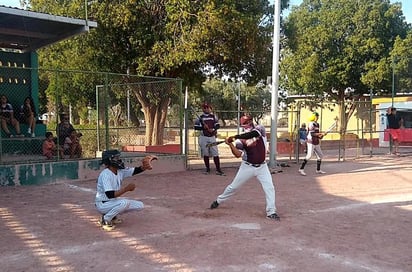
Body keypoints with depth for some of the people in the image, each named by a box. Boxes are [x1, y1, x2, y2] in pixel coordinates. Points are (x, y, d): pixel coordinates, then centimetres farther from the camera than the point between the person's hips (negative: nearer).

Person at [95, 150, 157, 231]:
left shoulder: (120, 171, -1)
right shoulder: (105, 174, -25)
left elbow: (135, 170, -4)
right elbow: (110, 195, -33)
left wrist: (144, 167, -25)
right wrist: (126, 189, -31)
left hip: (114, 201, 8)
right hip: (102, 204, -8)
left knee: (139, 205, 2)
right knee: (124, 202, -35)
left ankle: (113, 215, 10)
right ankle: (105, 220, -12)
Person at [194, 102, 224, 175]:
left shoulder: (213, 116, 8)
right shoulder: (200, 117, 3)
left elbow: (218, 125, 6)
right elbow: (196, 127, 0)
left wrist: (213, 129, -12)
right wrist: (203, 127, -15)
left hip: (212, 136, 0)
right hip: (204, 137, 0)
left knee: (215, 153, -6)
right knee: (205, 154, 6)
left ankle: (218, 169, -4)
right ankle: (207, 169, 18)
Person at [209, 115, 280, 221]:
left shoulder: (260, 129, -10)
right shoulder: (241, 139, -8)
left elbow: (253, 134, -33)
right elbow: (238, 154, -18)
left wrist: (235, 137, -36)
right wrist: (230, 144, -32)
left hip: (262, 166, 0)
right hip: (247, 167, 0)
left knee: (269, 187, -10)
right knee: (233, 186, 10)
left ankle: (271, 212, 1)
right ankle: (218, 201, 29)